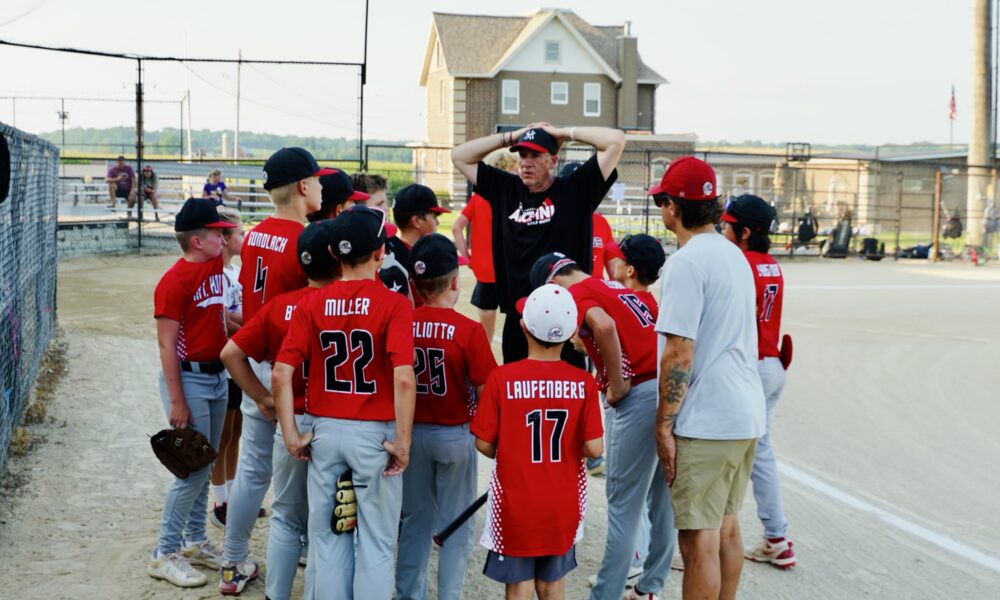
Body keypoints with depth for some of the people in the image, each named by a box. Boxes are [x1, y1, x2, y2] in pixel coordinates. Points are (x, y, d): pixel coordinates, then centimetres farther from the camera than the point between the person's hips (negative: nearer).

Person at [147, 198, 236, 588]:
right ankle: (165, 555, 5)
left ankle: (195, 542, 27)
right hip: (189, 379, -8)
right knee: (193, 469, -6)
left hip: (217, 377, 8)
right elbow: (166, 345, -18)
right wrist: (177, 402, -19)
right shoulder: (174, 282, -16)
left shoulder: (215, 266, 5)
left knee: (205, 466, 15)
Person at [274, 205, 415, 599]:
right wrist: (403, 442, -13)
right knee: (375, 542, 9)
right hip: (375, 434, -3)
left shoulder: (311, 304, 0)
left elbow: (281, 374, -6)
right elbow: (403, 379, -20)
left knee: (326, 538, 14)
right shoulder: (394, 304, -10)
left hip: (325, 432, 3)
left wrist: (291, 435, 1)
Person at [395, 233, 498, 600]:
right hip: (454, 434, -4)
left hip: (412, 432, 4)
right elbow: (486, 392, -15)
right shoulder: (468, 330, -17)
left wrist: (405, 424, 14)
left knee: (416, 519, 17)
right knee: (456, 523, 9)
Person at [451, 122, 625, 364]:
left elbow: (616, 140, -7)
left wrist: (563, 133, 1)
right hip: (517, 322, 4)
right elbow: (460, 156, 15)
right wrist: (511, 136, 9)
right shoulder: (505, 189, 11)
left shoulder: (576, 190, -1)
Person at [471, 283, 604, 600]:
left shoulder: (501, 378, -14)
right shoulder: (584, 382, -10)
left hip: (516, 500, -2)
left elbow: (484, 444, -10)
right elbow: (594, 448, -10)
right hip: (564, 502, 2)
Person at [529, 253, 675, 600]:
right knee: (662, 499, 17)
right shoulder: (619, 287, 23)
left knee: (624, 505, 1)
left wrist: (616, 384, -12)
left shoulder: (575, 294, 0)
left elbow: (604, 326, -22)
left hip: (639, 397, -8)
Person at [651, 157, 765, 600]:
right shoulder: (734, 255, 14)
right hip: (746, 414, 9)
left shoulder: (686, 263, -15)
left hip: (705, 421, -9)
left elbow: (679, 354, -19)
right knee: (726, 527, 18)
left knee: (698, 538, -2)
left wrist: (663, 425, -13)